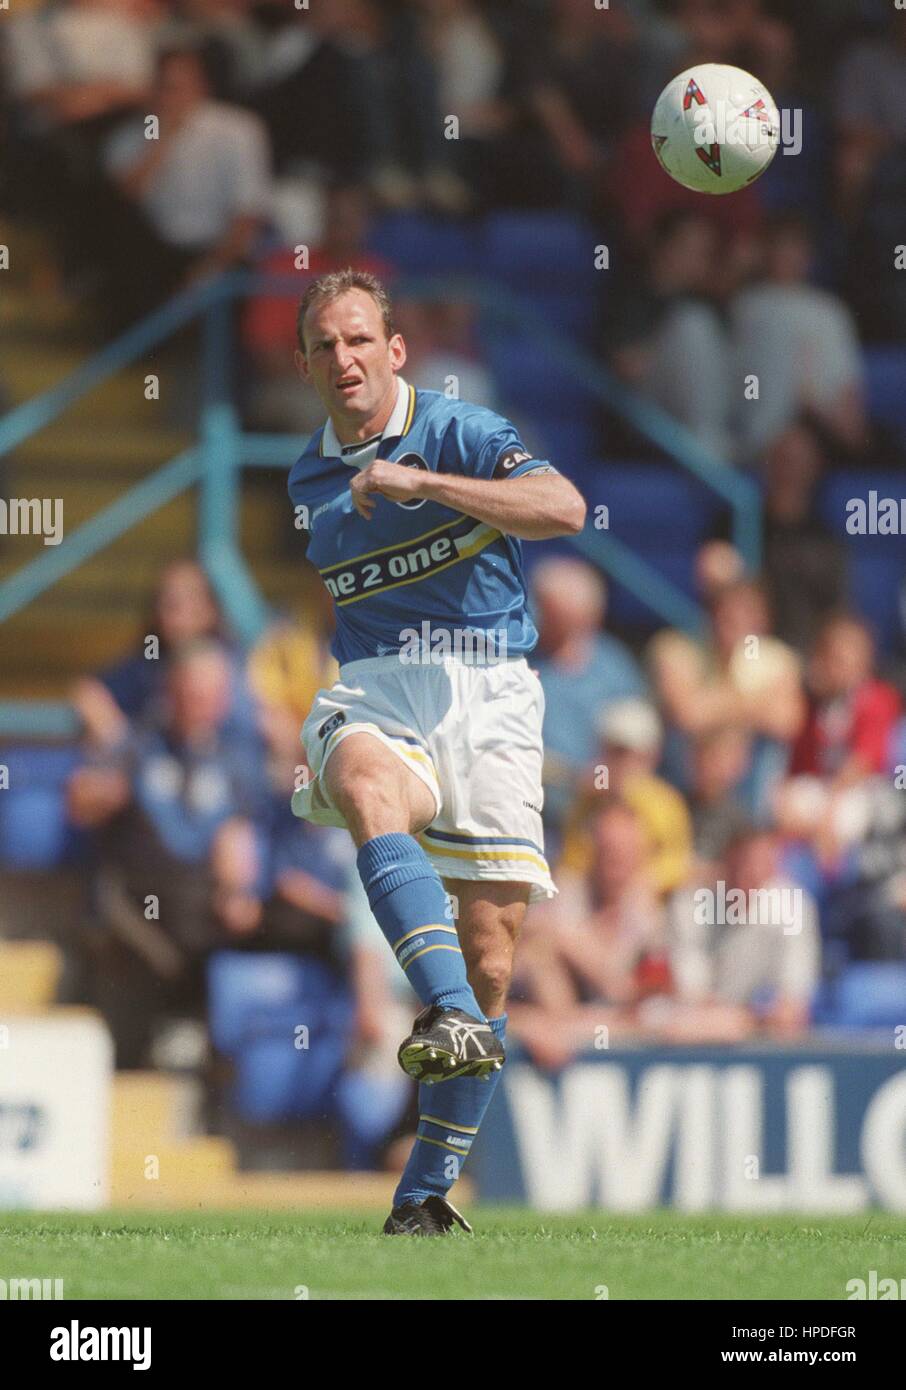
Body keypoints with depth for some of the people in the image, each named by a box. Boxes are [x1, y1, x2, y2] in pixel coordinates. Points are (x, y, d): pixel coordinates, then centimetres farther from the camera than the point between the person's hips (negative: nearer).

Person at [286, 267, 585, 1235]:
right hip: (375, 691, 2)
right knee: (368, 791, -38)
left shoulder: (460, 434, 0)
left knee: (489, 949, -5)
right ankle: (451, 1017, -54)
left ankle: (430, 1188, 8)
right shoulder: (308, 480, 17)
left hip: (488, 690, -2)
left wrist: (421, 481, -22)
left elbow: (564, 509, -18)